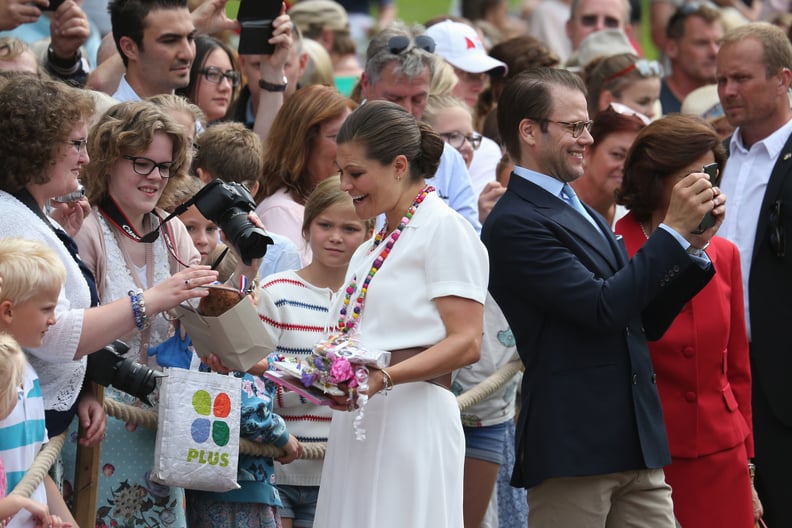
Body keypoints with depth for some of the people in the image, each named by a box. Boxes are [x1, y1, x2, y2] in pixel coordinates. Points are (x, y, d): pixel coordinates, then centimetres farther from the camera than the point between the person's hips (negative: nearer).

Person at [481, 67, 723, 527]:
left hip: (636, 446, 8)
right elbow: (603, 308, -19)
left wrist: (693, 245, 6)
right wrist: (674, 230, -13)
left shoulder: (583, 214, 18)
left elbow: (647, 321, 19)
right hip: (571, 450, -8)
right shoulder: (514, 224, -11)